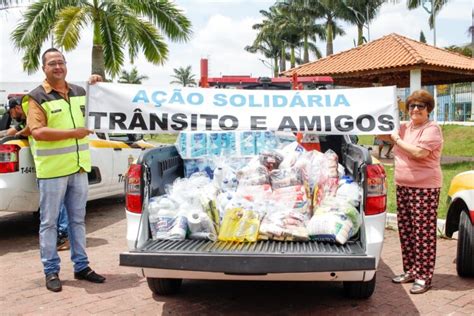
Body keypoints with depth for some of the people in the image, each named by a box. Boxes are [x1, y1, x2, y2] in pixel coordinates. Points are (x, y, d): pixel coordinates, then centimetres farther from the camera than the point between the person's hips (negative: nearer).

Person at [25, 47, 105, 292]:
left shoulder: (80, 92, 10)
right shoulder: (37, 97, -7)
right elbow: (37, 132, -18)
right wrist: (73, 133, -20)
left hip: (79, 167, 6)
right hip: (52, 170, -5)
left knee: (78, 220, 13)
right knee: (49, 222, 4)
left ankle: (81, 267, 24)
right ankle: (51, 271, 14)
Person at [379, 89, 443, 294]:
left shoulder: (432, 129, -9)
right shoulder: (405, 127, 12)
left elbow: (419, 153, -24)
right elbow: (387, 135, 30)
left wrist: (397, 140, -13)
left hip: (425, 188, -8)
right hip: (403, 186, 8)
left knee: (423, 233, -4)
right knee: (405, 231, 13)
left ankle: (423, 277, 4)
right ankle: (410, 271, 25)